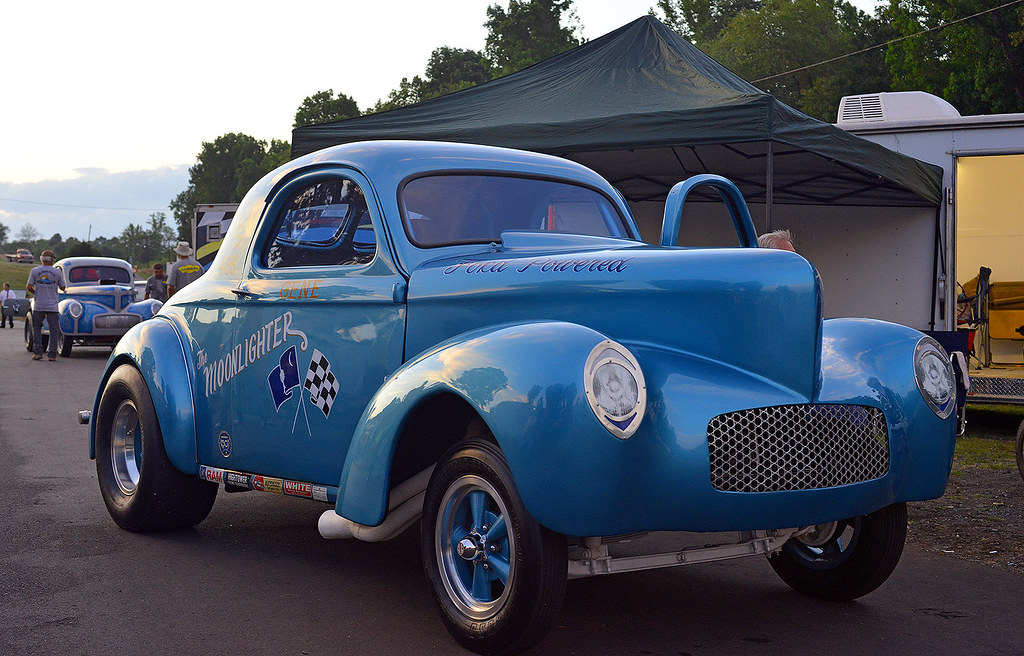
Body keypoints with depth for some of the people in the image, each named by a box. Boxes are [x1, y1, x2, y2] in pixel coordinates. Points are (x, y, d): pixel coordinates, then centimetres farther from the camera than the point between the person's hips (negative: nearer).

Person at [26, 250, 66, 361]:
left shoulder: (34, 271, 0)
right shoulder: (57, 272, -1)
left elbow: (29, 287, -3)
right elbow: (62, 288, 6)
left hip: (38, 305, 1)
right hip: (52, 306, -1)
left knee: (36, 328, 14)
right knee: (54, 330, 5)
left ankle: (37, 352, 5)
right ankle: (52, 354, 1)